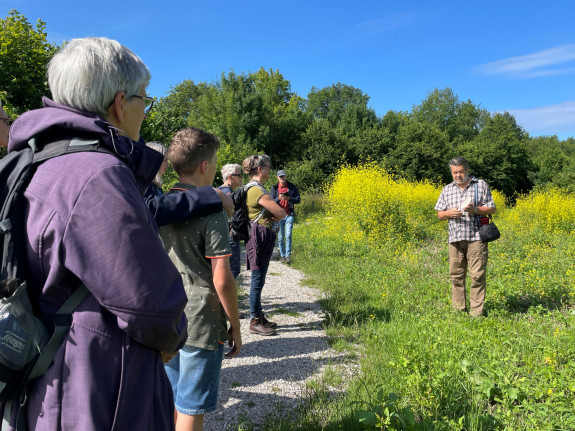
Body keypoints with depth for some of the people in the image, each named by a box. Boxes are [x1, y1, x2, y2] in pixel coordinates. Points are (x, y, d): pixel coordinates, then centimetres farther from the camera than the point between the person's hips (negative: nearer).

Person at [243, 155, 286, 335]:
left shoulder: (252, 188, 14)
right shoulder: (257, 190, -19)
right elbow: (281, 213, -20)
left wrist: (270, 217, -6)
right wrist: (274, 217, 0)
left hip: (262, 237, 11)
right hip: (260, 237, -11)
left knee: (259, 279, 16)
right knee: (258, 280, -1)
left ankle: (259, 316, 27)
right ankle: (255, 322, 10)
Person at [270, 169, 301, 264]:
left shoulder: (292, 186, 4)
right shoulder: (274, 188, 3)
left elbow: (298, 199, 3)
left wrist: (288, 198, -14)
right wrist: (278, 198, -19)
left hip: (289, 215, 0)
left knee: (288, 236, -8)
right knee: (280, 237, 4)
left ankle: (288, 255, -2)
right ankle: (282, 255, 16)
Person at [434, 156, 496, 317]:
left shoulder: (481, 185, 8)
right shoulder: (447, 189, 15)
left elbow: (492, 209, 6)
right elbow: (439, 214, 16)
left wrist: (474, 210, -12)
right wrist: (449, 213, -6)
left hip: (476, 236, -3)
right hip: (455, 237, 3)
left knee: (477, 274, -5)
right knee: (456, 274, 5)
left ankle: (476, 312, 1)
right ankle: (458, 310, 15)